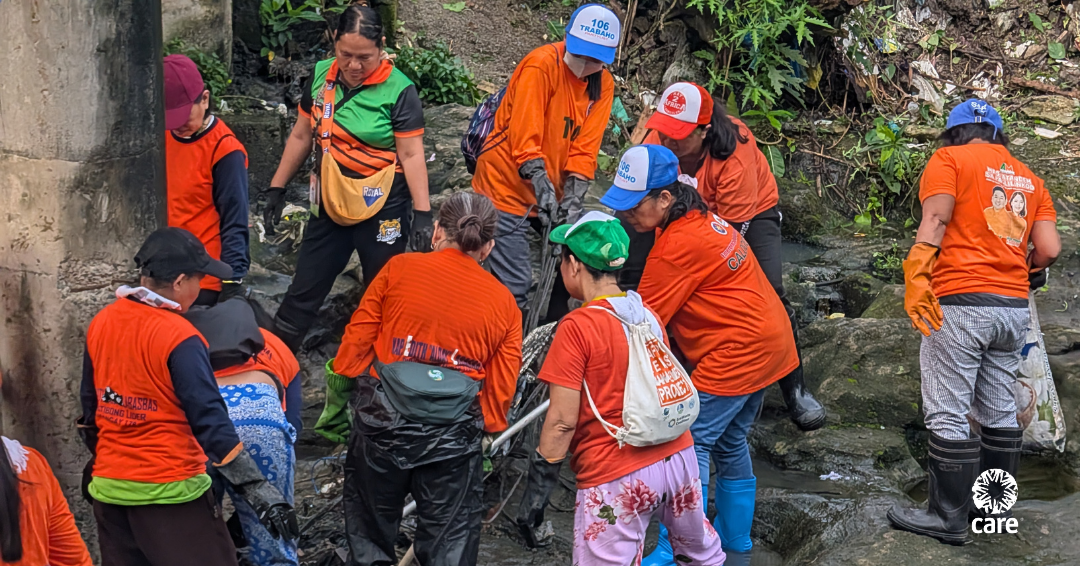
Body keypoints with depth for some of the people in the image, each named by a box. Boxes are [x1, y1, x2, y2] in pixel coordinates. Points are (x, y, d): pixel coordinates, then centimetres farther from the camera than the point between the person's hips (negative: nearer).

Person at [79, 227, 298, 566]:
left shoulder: (100, 324, 4)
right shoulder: (179, 338, -17)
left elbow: (90, 411, 14)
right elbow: (211, 423, -21)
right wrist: (260, 493, -20)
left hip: (108, 488, 7)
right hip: (169, 493, -7)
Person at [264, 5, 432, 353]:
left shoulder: (398, 90, -14)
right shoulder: (321, 76, 0)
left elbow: (412, 155, -13)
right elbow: (301, 136, 10)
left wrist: (422, 213, -18)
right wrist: (277, 189, 11)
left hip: (382, 207, -4)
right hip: (330, 203, 4)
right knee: (304, 289, 10)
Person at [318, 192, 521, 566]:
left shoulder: (400, 268, -1)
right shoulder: (503, 302, 3)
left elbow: (356, 342, 0)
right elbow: (500, 388, 4)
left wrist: (335, 402, 11)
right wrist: (487, 436, 15)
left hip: (382, 422, 0)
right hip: (453, 436, 1)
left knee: (368, 536, 17)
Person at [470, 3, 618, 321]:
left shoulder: (603, 85, -1)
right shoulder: (541, 65, -19)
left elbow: (585, 149, -6)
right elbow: (524, 140, -23)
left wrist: (573, 200, -18)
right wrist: (544, 189, -31)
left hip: (552, 189, 7)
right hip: (507, 186, -7)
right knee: (514, 283, -11)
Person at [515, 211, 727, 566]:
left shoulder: (576, 328, -13)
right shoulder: (649, 314, 7)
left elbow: (562, 421, -15)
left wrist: (537, 489, -8)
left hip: (618, 479, -7)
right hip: (679, 457, 7)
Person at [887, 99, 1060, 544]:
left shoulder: (949, 159, 3)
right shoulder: (1028, 178, 18)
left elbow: (935, 220, -14)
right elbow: (1050, 250, 8)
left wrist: (915, 277, -19)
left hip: (960, 305, -6)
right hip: (1013, 308, 6)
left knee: (948, 416, -3)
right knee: (1000, 412, 14)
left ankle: (948, 518, -1)